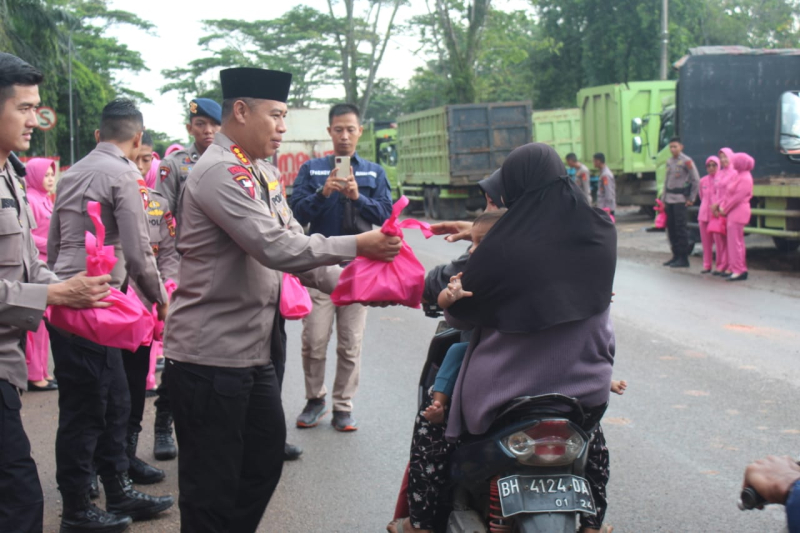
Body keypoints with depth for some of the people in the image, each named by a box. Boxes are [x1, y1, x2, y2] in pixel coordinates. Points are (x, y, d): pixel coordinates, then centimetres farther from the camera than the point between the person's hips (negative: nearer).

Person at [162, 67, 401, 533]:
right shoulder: (220, 173, -17)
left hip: (253, 351, 10)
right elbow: (276, 248, -24)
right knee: (213, 483, -1)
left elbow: (294, 245, 13)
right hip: (211, 353, -10)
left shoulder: (259, 176, 14)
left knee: (266, 457, 20)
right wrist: (356, 246, -18)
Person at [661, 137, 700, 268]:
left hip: (680, 199, -7)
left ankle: (683, 258, -4)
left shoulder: (686, 161, -6)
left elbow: (696, 180, -7)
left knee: (681, 228, -7)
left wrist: (691, 199, -8)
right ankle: (676, 255, 18)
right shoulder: (669, 161, 15)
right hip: (669, 199, 7)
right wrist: (663, 198, 18)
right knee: (671, 227, 9)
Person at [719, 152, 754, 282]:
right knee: (737, 241, 14)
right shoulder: (737, 175, 15)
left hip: (738, 213, -10)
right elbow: (727, 193, 17)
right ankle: (741, 269, 20)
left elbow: (737, 198, -19)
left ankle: (739, 271, -9)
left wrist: (725, 209, -12)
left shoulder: (745, 179, -15)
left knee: (735, 241, -10)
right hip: (732, 213, 10)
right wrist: (722, 206, 6)